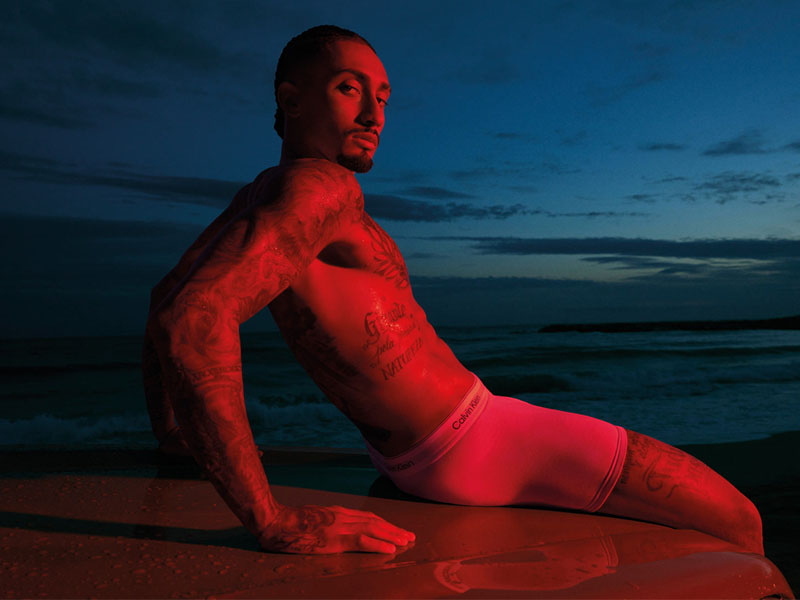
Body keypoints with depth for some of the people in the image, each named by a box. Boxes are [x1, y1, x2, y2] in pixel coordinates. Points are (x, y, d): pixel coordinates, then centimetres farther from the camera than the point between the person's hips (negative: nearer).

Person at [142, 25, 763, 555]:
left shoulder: (261, 194, 10)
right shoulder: (321, 186, -20)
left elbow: (166, 296, 16)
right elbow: (194, 319, -34)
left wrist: (169, 427, 20)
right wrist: (275, 522, -32)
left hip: (410, 455, 10)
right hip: (477, 442, -10)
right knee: (740, 522, 1)